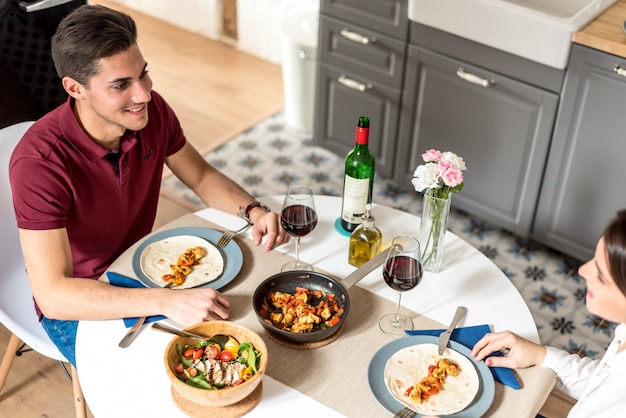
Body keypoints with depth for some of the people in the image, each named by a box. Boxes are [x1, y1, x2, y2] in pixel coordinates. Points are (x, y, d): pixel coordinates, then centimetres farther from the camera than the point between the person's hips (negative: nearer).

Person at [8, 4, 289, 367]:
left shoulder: (152, 111, -15)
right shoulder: (39, 161, -33)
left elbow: (202, 176, 4)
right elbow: (52, 294, -37)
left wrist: (253, 211, -17)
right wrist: (167, 301, -47)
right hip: (75, 306, -5)